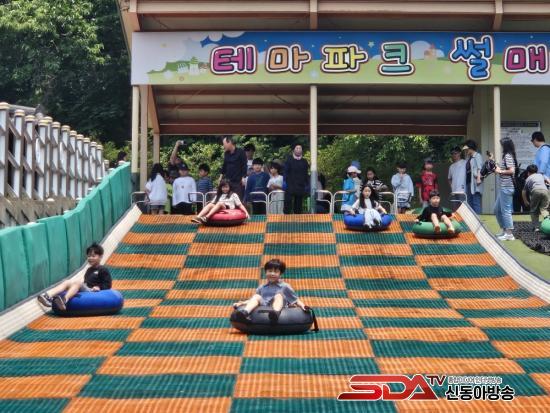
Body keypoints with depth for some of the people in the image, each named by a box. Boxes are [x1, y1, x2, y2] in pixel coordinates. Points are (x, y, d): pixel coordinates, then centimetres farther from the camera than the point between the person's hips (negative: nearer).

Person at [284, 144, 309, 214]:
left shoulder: (304, 162, 11)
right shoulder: (289, 160, 3)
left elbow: (306, 175, 14)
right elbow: (285, 172, 0)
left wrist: (307, 185, 7)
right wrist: (285, 182, -11)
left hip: (300, 187, 3)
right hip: (290, 186, -3)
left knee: (298, 205, 6)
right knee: (288, 203, -7)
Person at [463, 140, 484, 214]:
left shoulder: (477, 156, -4)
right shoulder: (468, 158, 22)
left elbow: (480, 168, -15)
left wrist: (478, 178, -26)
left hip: (475, 183, -9)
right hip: (468, 182, 9)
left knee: (476, 202, -8)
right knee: (469, 202, 10)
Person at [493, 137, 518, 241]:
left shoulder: (508, 156, -13)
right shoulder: (506, 156, 16)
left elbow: (512, 170, -22)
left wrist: (500, 171, -11)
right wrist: (498, 169, 9)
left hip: (507, 188, -10)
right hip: (504, 187, 10)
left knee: (505, 210, -6)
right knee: (497, 209, 17)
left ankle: (509, 234, -2)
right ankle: (504, 230, 24)